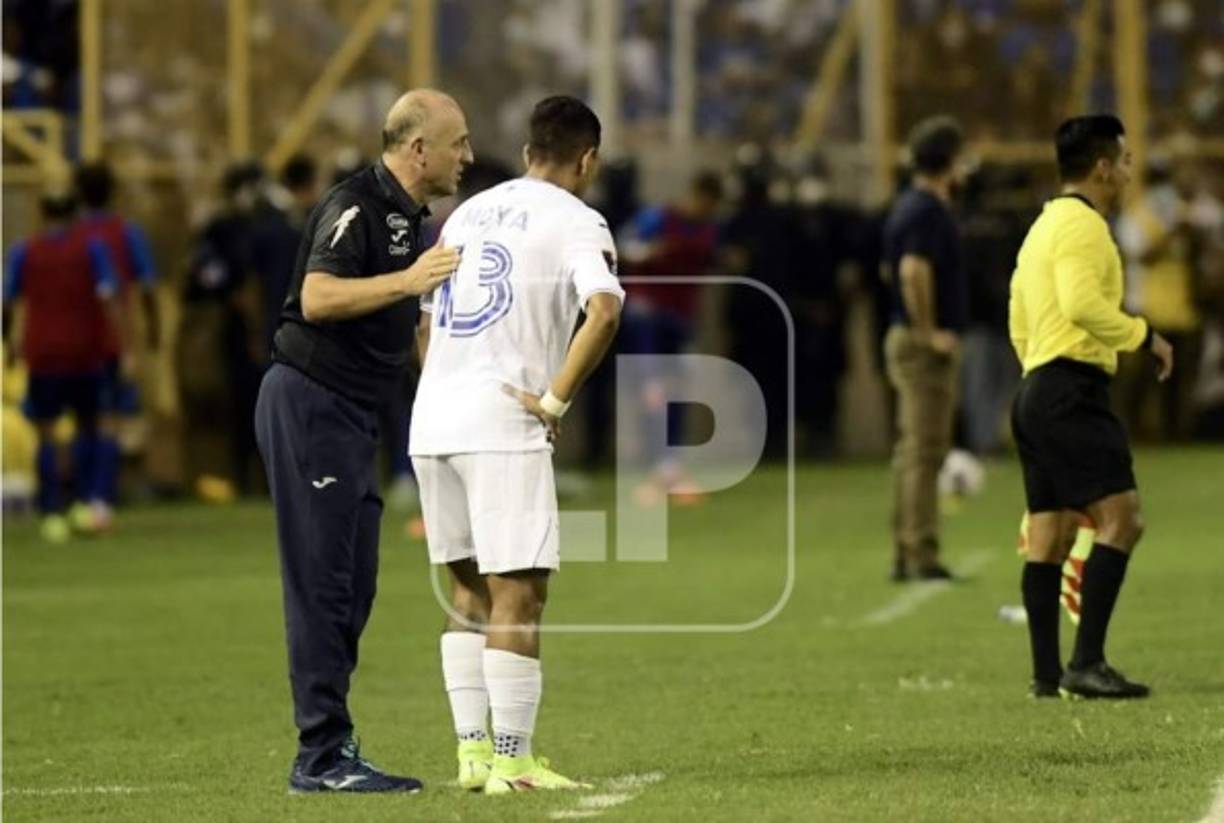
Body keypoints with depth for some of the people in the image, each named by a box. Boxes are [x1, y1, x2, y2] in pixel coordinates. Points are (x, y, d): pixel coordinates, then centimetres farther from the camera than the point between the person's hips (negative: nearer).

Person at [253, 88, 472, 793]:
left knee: (353, 587, 9)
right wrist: (407, 280, -32)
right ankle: (324, 755, -9)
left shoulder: (411, 218, 17)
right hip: (310, 404, -10)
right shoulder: (355, 206, -14)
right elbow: (317, 297, -27)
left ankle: (328, 751, 12)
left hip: (353, 416, 10)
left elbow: (403, 331, 26)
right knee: (323, 582, -10)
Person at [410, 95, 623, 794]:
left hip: (431, 426, 7)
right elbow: (604, 313, -21)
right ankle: (511, 761, -6)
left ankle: (472, 749, 14)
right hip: (502, 429, -7)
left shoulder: (467, 215, 19)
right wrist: (555, 400, -15)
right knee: (518, 593, -4)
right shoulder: (577, 223, -3)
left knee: (470, 587, 16)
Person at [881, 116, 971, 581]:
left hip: (905, 338, 10)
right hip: (928, 346, -10)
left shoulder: (908, 207, 14)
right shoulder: (929, 211, -16)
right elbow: (914, 271, -29)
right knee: (925, 451, -8)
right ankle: (921, 556, -8)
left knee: (912, 451, 12)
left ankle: (905, 555, 15)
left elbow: (891, 270, 24)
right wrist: (930, 331, -23)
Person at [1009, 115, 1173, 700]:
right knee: (1120, 517, -16)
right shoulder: (1082, 224, -9)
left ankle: (1047, 673, 7)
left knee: (1048, 536, 8)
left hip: (1036, 389, 11)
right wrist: (1144, 336, -14)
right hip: (1072, 392, -11)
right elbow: (1083, 304, -23)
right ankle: (1087, 662, -23)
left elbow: (1019, 323, 25)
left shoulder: (1044, 225, 22)